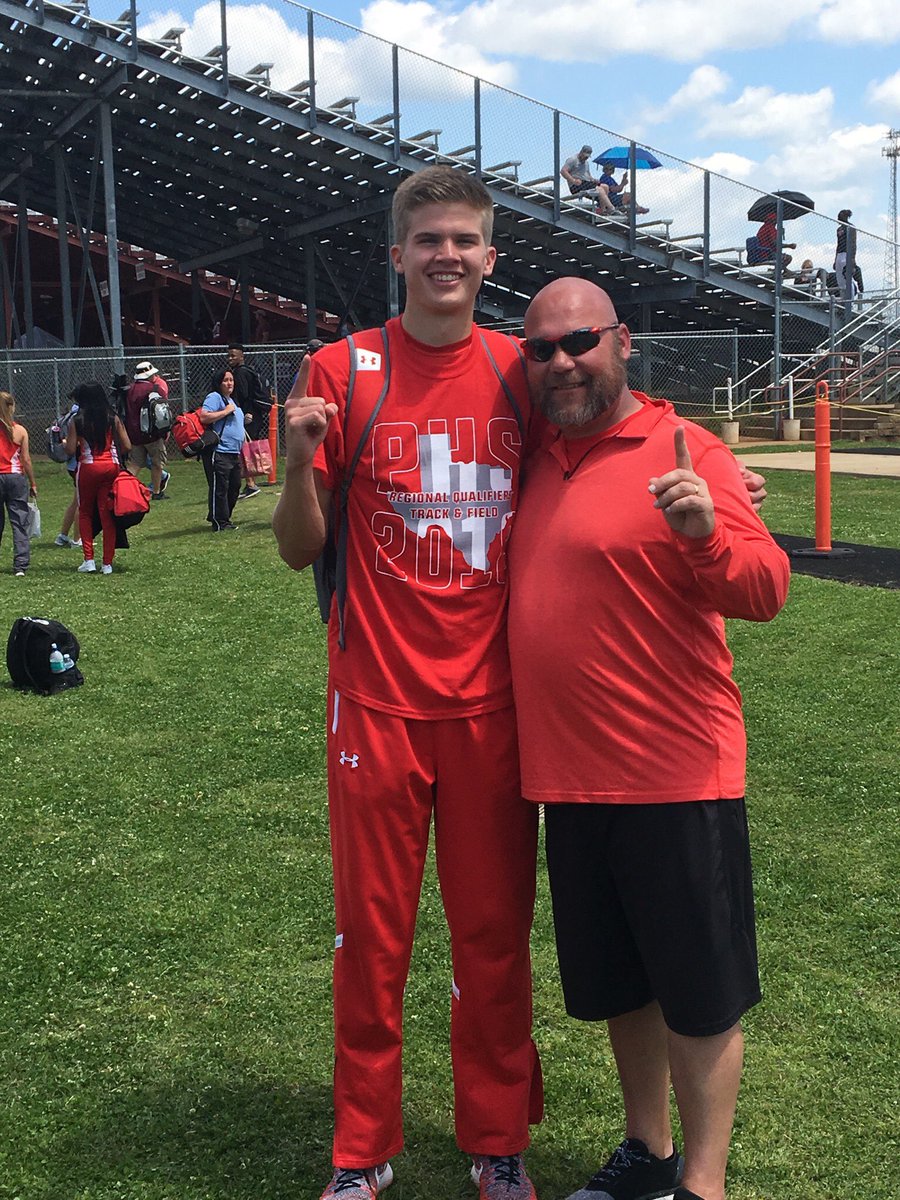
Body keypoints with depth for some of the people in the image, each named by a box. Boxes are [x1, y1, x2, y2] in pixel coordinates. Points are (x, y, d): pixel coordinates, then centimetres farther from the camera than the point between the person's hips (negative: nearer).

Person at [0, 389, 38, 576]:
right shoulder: (20, 431, -2)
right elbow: (26, 460, -1)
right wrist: (32, 483, 7)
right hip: (16, 477, 0)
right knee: (19, 523, 3)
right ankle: (20, 566, 0)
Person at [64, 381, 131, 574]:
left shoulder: (76, 422, -5)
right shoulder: (113, 419, 1)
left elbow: (70, 451, -7)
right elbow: (127, 446, 0)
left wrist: (66, 442, 14)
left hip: (88, 468, -2)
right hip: (111, 467, 2)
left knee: (85, 513, 14)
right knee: (107, 514, 5)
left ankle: (89, 560, 7)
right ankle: (107, 563, 6)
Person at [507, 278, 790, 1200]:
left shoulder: (684, 453, -11)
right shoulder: (539, 461, 9)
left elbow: (765, 590, -19)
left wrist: (704, 534, -38)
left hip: (674, 776, -6)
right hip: (569, 775, 7)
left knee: (698, 995, 6)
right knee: (618, 984, 20)